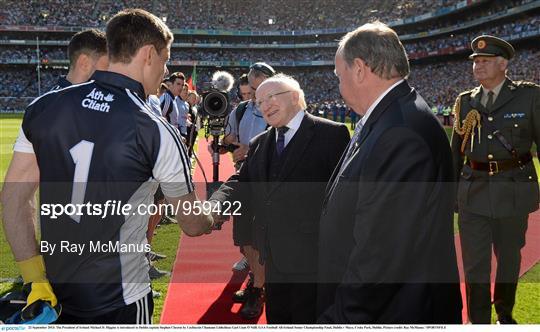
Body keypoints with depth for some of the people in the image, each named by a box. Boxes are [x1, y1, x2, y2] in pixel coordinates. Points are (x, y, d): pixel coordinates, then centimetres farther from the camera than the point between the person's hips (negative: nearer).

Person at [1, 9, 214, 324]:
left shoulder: (44, 107, -5)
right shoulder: (157, 133, -15)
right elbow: (192, 224, -3)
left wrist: (36, 279, 2)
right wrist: (215, 218, 20)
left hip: (54, 293, 4)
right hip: (119, 303, -4)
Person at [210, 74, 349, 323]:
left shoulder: (332, 134, -8)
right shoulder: (259, 144, 14)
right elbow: (241, 183, 4)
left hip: (312, 256, -6)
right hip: (274, 258, 6)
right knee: (276, 319, 19)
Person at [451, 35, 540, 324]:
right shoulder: (465, 102, 7)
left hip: (513, 191, -2)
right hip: (473, 192, 2)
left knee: (509, 258, 15)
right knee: (474, 264, 2)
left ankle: (505, 313, 37)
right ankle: (478, 322, 13)